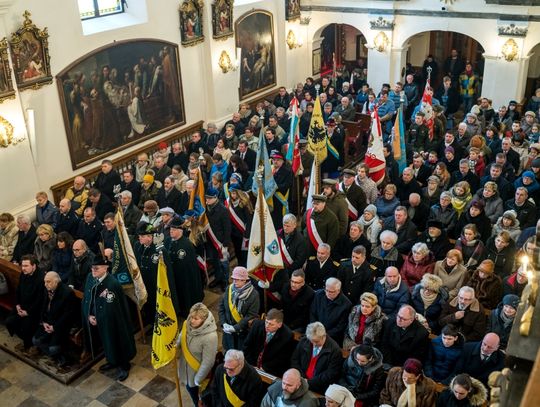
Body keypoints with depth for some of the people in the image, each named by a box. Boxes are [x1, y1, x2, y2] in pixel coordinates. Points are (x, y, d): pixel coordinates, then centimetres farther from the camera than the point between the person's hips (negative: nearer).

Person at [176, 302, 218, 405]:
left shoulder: (210, 337, -35)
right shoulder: (187, 324, -17)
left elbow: (208, 362, -26)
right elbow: (180, 338, 4)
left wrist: (198, 380, -17)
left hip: (198, 370, -6)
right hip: (186, 366, 6)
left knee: (201, 396, 19)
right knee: (190, 388, 31)